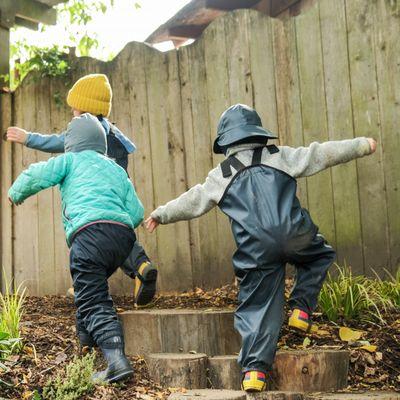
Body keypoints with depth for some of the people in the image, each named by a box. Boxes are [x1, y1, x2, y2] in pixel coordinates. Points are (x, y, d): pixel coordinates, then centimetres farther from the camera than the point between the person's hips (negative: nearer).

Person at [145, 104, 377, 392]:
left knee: (257, 307, 9)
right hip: (294, 235, 0)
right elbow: (321, 154, 16)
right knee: (322, 255, 31)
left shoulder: (220, 176, 16)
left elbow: (190, 202, 22)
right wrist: (362, 145, 27)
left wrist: (160, 214, 39)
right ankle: (301, 308, 17)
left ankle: (254, 369, 3)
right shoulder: (279, 156, 15)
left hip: (256, 249, 1)